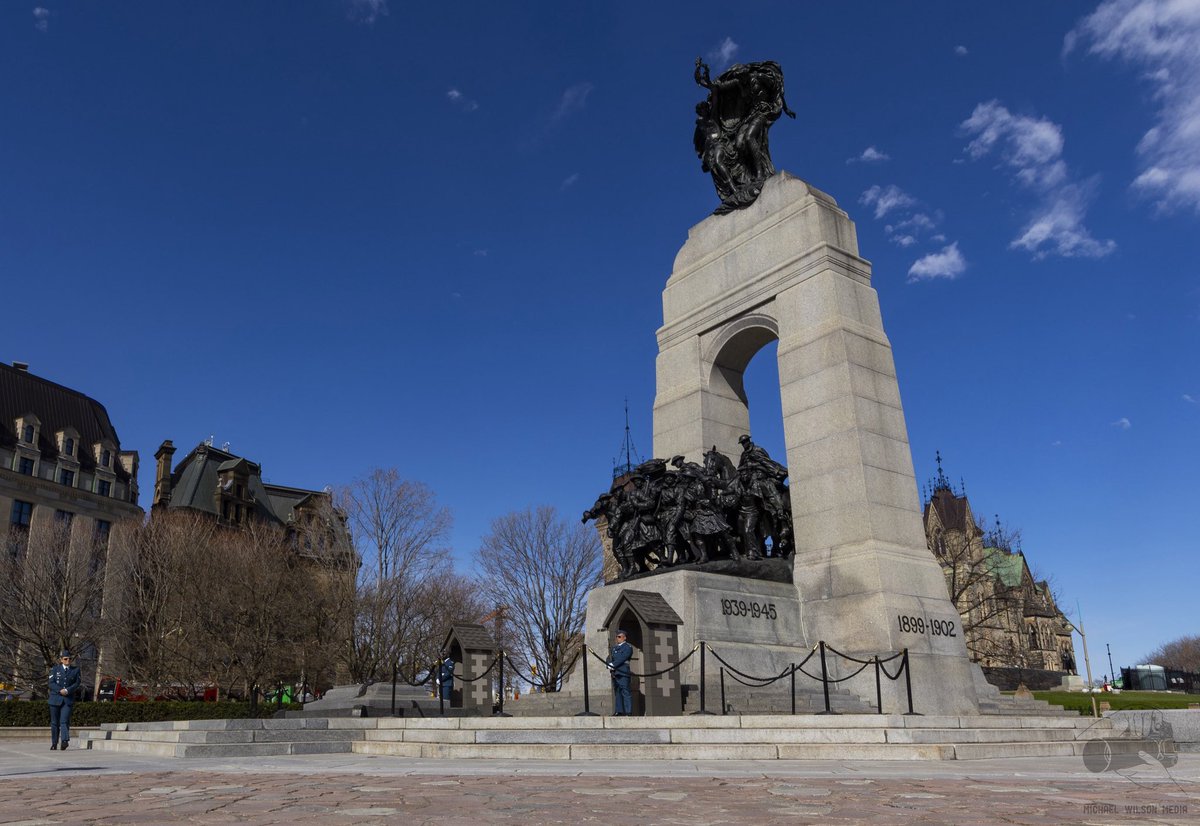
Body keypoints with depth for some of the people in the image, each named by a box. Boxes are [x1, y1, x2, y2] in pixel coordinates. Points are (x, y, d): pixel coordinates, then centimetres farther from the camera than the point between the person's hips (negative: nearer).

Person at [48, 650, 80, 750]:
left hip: (68, 699, -1)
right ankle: (54, 744, 17)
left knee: (64, 721, -14)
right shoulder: (55, 669, 8)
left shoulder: (75, 670, 9)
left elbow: (77, 683, 1)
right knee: (55, 722, 7)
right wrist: (60, 690, -17)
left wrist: (67, 690, -16)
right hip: (55, 698, 1)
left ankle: (64, 741, -26)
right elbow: (51, 683, -1)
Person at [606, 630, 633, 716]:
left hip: (623, 674, -7)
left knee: (625, 693, -10)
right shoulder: (614, 647, 24)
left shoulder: (628, 647, 0)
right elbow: (610, 658, 14)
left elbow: (622, 658, -12)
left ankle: (628, 712, -11)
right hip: (615, 673, 7)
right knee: (617, 693, 7)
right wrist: (609, 666, -5)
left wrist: (613, 665, -14)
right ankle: (619, 712, 9)